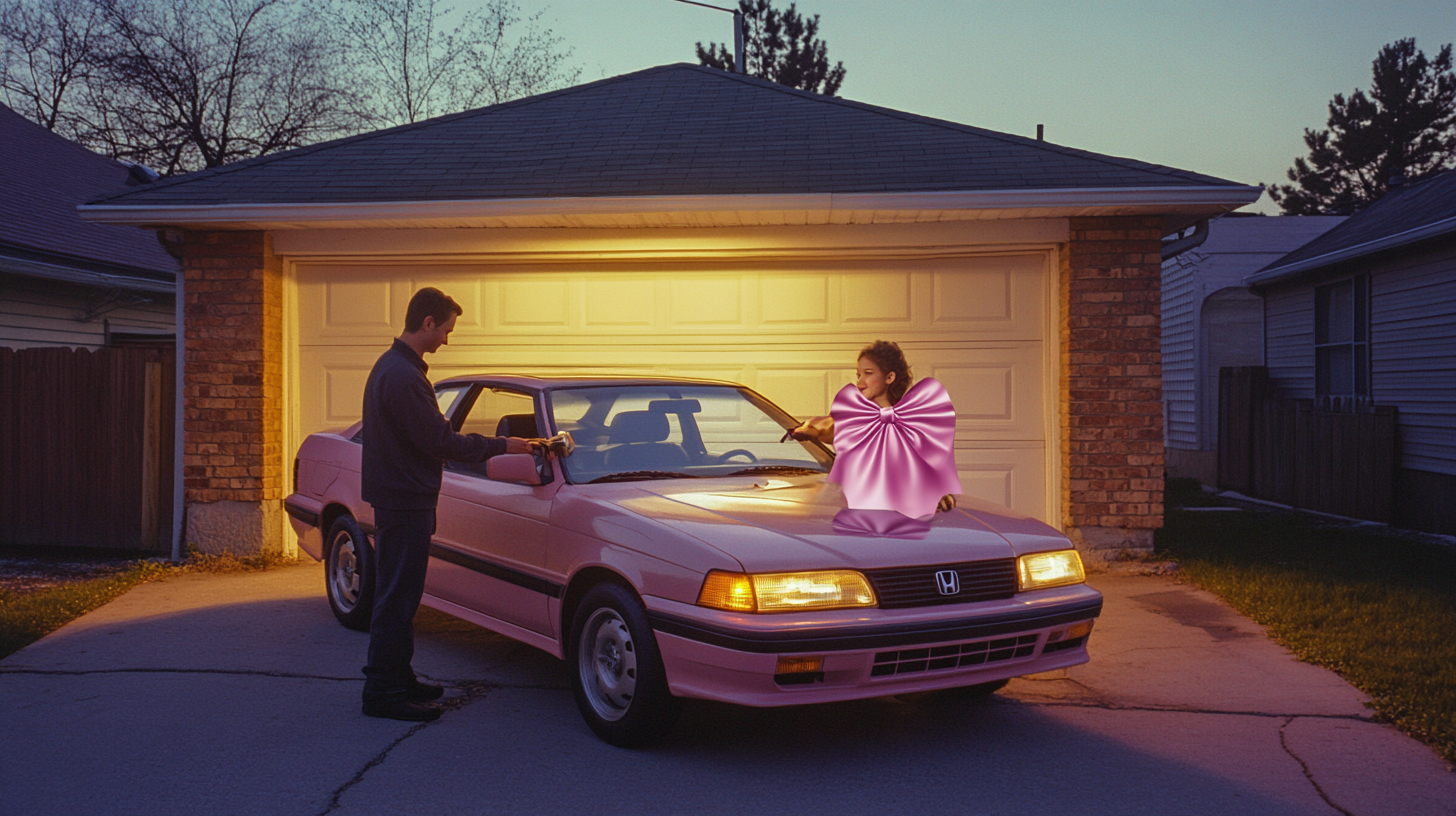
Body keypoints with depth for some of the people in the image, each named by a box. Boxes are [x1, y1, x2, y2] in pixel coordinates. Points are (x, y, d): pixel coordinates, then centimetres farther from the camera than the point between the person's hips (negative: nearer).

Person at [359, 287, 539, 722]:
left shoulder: (390, 366, 14)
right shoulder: (404, 376, -21)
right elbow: (440, 441, -21)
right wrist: (500, 446, -12)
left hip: (400, 499, 11)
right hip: (405, 502, -11)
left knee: (399, 596, 17)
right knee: (397, 598, -5)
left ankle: (398, 679, 27)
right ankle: (383, 692, 2)